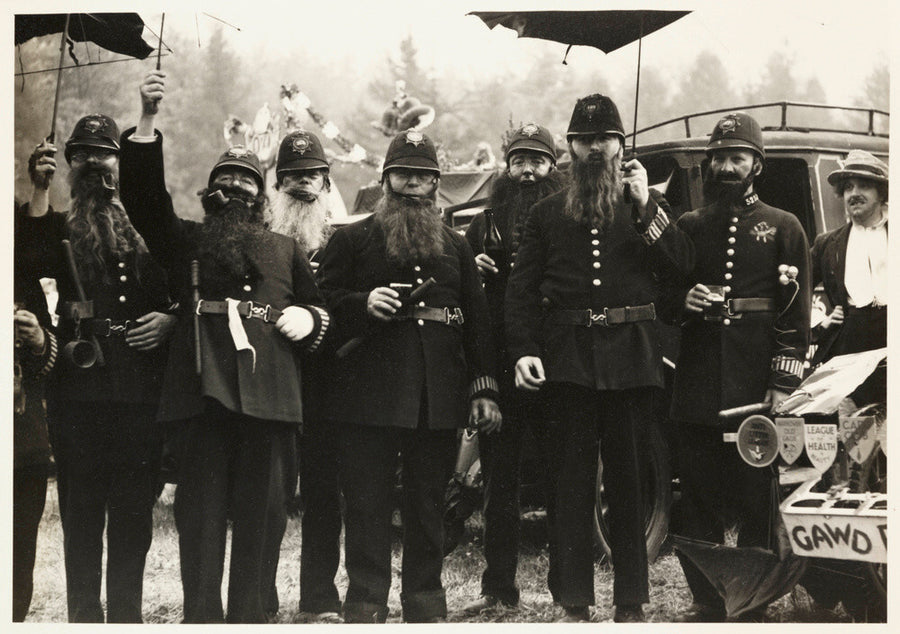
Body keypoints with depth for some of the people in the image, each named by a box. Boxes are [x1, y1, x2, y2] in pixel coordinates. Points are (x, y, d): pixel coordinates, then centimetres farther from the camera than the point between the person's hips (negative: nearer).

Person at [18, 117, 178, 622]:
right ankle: (84, 617, 9)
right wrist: (40, 188, -14)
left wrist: (170, 320, -2)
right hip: (79, 390, 0)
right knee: (81, 511, 2)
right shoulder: (59, 228, 12)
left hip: (141, 390, 1)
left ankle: (127, 617, 11)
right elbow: (30, 263, -10)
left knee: (134, 514, 3)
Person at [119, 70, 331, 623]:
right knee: (202, 510, -3)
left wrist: (306, 319, -1)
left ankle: (250, 618, 9)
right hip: (205, 387, -1)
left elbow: (319, 309, 24)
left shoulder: (286, 250, 23)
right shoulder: (186, 240, 18)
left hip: (270, 394, 1)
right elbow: (145, 193, 4)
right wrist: (147, 121, -8)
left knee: (259, 513, 2)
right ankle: (201, 618, 1)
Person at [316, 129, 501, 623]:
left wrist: (484, 388, 5)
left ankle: (425, 601, 19)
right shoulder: (351, 239, 8)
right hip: (370, 392, -3)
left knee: (429, 502, 9)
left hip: (438, 395, 3)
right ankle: (365, 602, 7)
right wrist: (364, 303, -17)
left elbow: (477, 319, 13)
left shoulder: (456, 246, 18)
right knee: (368, 500, -1)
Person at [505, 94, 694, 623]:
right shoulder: (548, 212, 11)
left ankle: (632, 600, 14)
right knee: (573, 480, 3)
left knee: (628, 478, 5)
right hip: (568, 356, 1)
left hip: (629, 357, 0)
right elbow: (523, 288, 7)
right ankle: (576, 602, 10)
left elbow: (682, 265, -4)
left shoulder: (648, 205, 11)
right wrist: (523, 351, -5)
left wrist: (645, 207, -11)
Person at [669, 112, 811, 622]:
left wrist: (784, 382, -9)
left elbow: (796, 312, -1)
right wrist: (683, 299, -7)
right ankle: (707, 601, 16)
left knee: (756, 498, 3)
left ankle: (753, 603, 14)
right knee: (699, 495, 6)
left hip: (756, 383, -2)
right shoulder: (688, 226, 12)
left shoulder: (784, 227, 5)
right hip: (698, 384, 3)